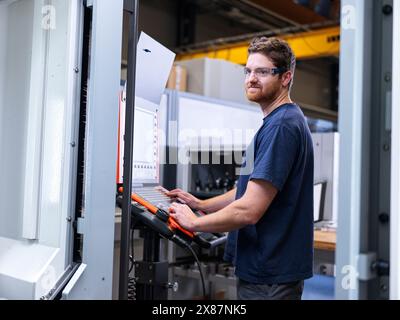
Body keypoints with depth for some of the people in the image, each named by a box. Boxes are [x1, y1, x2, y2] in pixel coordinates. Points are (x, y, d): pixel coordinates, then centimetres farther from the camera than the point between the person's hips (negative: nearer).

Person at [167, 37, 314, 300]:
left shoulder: (281, 126, -21)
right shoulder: (280, 121, 13)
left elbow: (249, 210, -25)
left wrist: (194, 222, -12)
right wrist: (200, 204, 10)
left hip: (269, 278, -10)